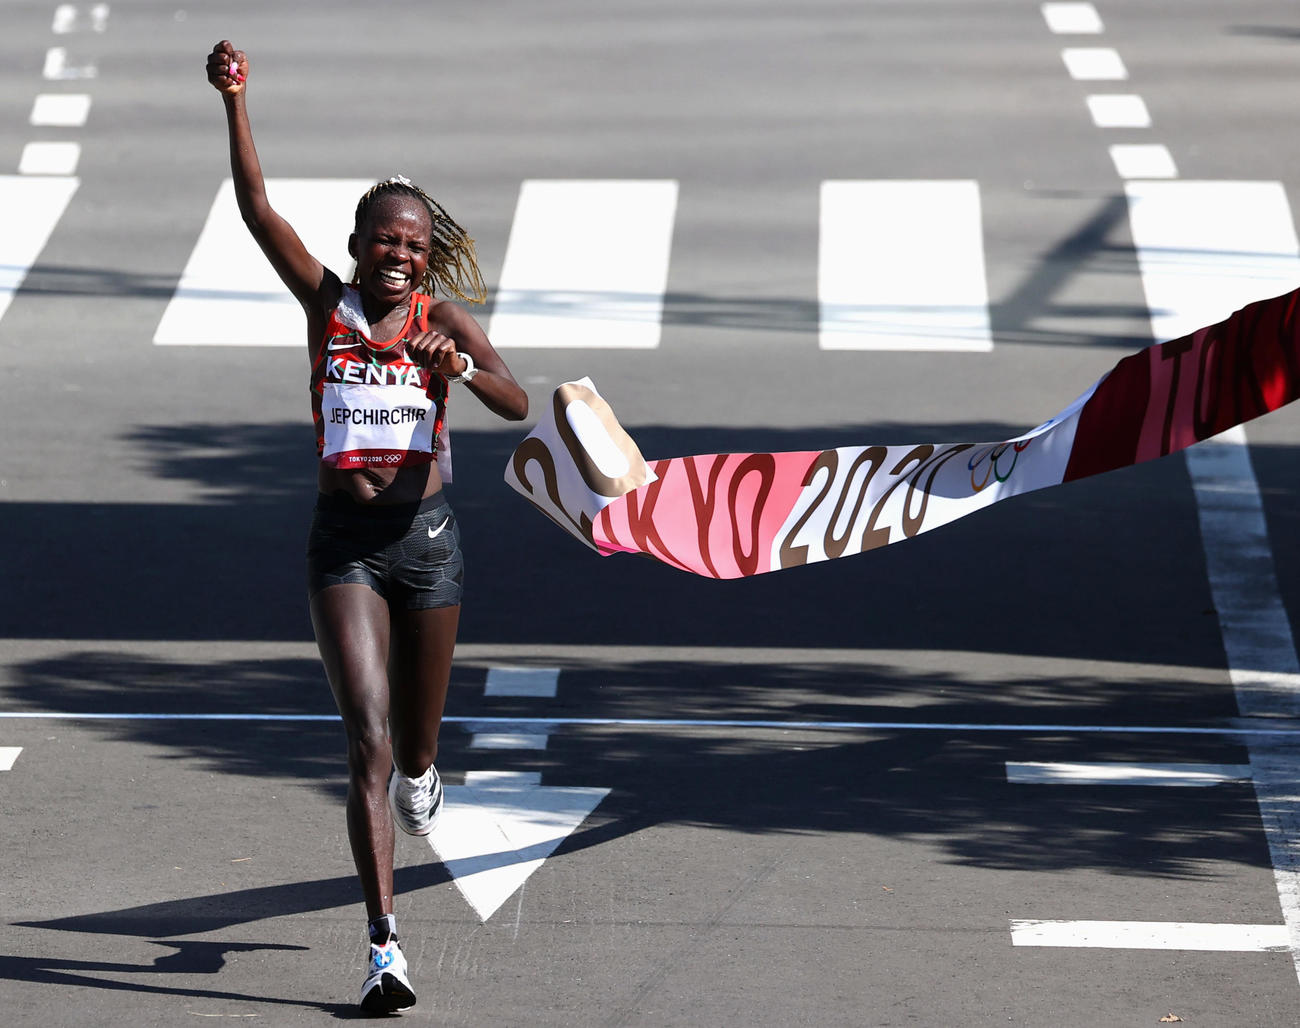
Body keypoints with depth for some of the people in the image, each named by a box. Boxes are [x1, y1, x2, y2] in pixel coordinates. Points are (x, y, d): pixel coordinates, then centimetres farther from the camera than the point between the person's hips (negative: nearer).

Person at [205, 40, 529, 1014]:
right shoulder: (328, 305, 2)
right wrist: (235, 102, -18)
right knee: (368, 738, -11)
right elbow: (257, 206, -7)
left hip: (427, 532, 1)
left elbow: (518, 405, -10)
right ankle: (385, 944, -15)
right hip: (344, 539, -1)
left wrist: (460, 368, -29)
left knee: (416, 729, 17)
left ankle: (419, 776, 58)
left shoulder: (445, 320, 2)